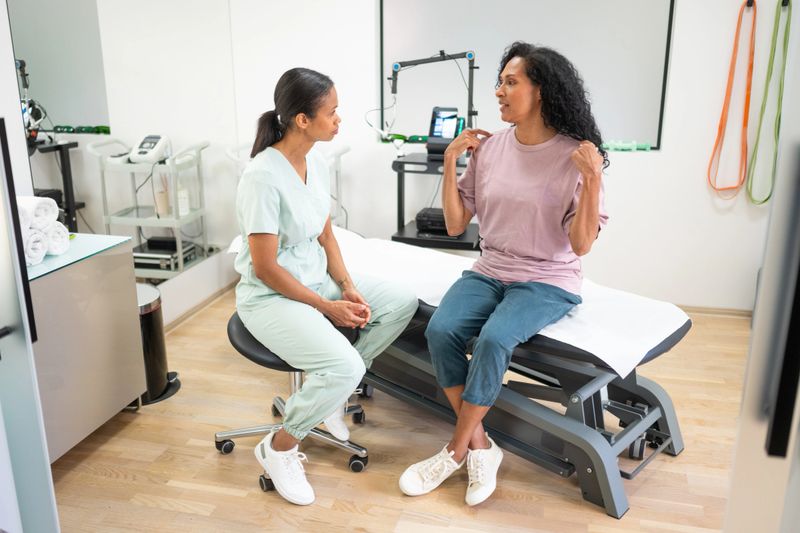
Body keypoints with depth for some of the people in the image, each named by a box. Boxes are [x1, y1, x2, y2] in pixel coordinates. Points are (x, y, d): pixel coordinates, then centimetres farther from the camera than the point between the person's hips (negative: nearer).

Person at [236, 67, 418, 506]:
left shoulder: (317, 164, 2)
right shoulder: (263, 178, -23)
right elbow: (266, 269, -21)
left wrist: (347, 286, -5)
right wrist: (327, 307, -17)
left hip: (318, 281, 8)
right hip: (271, 296, -8)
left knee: (402, 302, -4)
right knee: (345, 367, -28)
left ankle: (328, 390, 10)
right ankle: (278, 448, 0)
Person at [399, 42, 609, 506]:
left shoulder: (575, 156, -9)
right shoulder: (489, 147, 3)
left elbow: (581, 245, -12)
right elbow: (455, 225, 5)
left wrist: (593, 178, -23)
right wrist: (450, 162, -3)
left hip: (548, 282, -4)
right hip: (489, 272, 4)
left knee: (494, 338, -30)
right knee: (440, 330, -23)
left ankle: (457, 450, -8)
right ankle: (480, 447, -7)